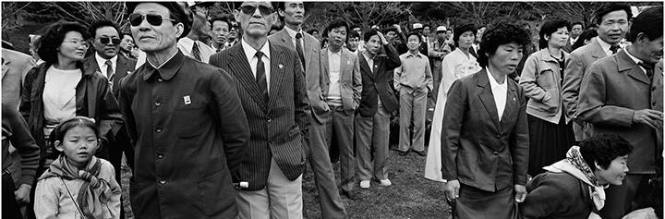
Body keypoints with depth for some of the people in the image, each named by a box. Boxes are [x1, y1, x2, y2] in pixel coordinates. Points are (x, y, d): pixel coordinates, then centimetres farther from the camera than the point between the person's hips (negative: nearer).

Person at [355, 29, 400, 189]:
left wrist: (386, 43, -8)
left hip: (383, 107, 4)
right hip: (364, 108, -4)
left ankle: (381, 174, 24)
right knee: (364, 144, 6)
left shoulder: (382, 60, 9)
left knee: (382, 143, 10)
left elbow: (397, 62, -9)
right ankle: (364, 176, 19)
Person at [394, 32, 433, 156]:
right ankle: (404, 146, 11)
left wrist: (428, 87, 8)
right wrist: (397, 87, -1)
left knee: (420, 121, 3)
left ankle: (418, 146, 14)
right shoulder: (401, 58, 4)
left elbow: (429, 76, 20)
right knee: (404, 121, 2)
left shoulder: (425, 59, 10)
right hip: (405, 91, -1)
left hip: (421, 92, 2)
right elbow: (396, 74, 9)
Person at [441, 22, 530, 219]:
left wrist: (520, 180, 8)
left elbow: (521, 139, 9)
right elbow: (449, 134, -10)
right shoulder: (464, 87, -11)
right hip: (469, 182, -4)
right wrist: (450, 177, -11)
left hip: (504, 183, 5)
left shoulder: (517, 93, 6)